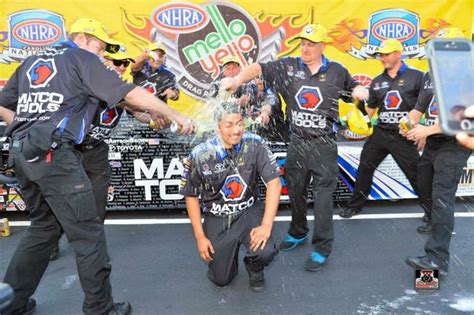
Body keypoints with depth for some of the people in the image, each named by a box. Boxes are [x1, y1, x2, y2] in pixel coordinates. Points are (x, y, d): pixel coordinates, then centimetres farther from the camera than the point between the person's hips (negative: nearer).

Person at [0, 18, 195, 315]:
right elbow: (132, 94, -6)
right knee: (88, 233, 0)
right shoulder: (82, 59, 2)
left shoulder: (32, 61, 23)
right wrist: (176, 115, -3)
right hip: (54, 154, -8)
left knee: (43, 226, 21)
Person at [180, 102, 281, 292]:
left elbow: (274, 183, -15)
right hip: (217, 219, 0)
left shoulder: (255, 145, -15)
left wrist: (266, 225, -24)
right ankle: (226, 251, 37)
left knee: (265, 252, -26)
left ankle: (254, 269, 13)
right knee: (221, 279, 2)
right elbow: (191, 196, -3)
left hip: (249, 212, 0)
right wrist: (200, 237, -4)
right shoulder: (200, 155, -15)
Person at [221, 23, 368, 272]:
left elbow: (353, 88, 16)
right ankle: (298, 232, 37)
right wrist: (238, 79, -26)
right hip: (297, 141, 2)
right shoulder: (289, 66, -1)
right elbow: (258, 68, -9)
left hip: (324, 144, -2)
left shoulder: (336, 71, 0)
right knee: (295, 190, 15)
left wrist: (363, 93, -4)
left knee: (323, 195, -1)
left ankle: (322, 247, 13)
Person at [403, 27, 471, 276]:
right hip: (432, 144, 8)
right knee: (424, 188, 21)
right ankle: (435, 223, 49)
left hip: (454, 145, -8)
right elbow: (420, 108, 14)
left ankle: (437, 259, -13)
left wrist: (428, 130, -25)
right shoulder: (430, 75, 11)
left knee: (442, 197, -15)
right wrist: (410, 121, -8)